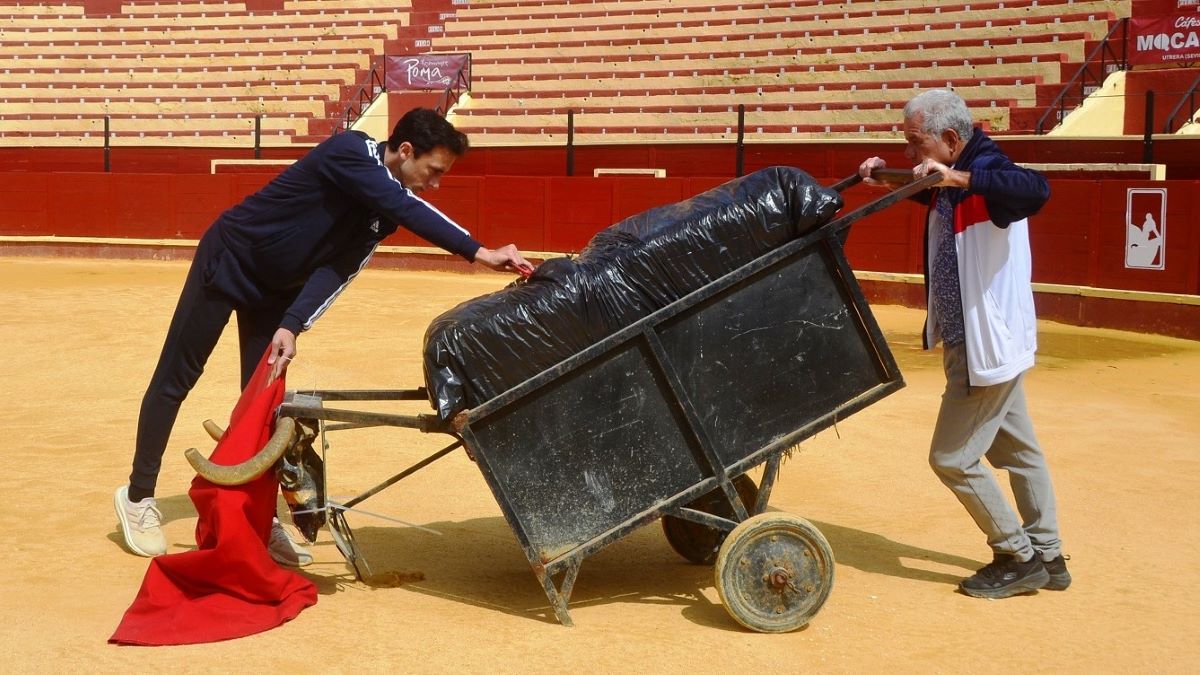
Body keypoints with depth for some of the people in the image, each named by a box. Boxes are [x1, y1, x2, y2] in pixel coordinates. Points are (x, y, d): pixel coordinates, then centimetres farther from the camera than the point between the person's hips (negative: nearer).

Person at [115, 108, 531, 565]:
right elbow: (407, 209, -42)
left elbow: (339, 269, -13)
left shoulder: (383, 213, -6)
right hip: (228, 261, -7)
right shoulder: (350, 150, -28)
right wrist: (478, 253, -49)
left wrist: (292, 326, -27)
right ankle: (138, 497, 16)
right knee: (176, 379, 3)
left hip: (278, 289, 7)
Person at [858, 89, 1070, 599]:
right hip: (974, 342, 10)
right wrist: (885, 177, 10)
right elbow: (926, 188, 30)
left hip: (989, 346, -10)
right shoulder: (945, 186, 6)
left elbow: (1036, 190, -44)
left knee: (953, 457, -3)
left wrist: (956, 177, -49)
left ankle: (1019, 558, 10)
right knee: (1018, 451, 17)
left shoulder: (986, 174, -22)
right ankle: (1047, 558, 29)